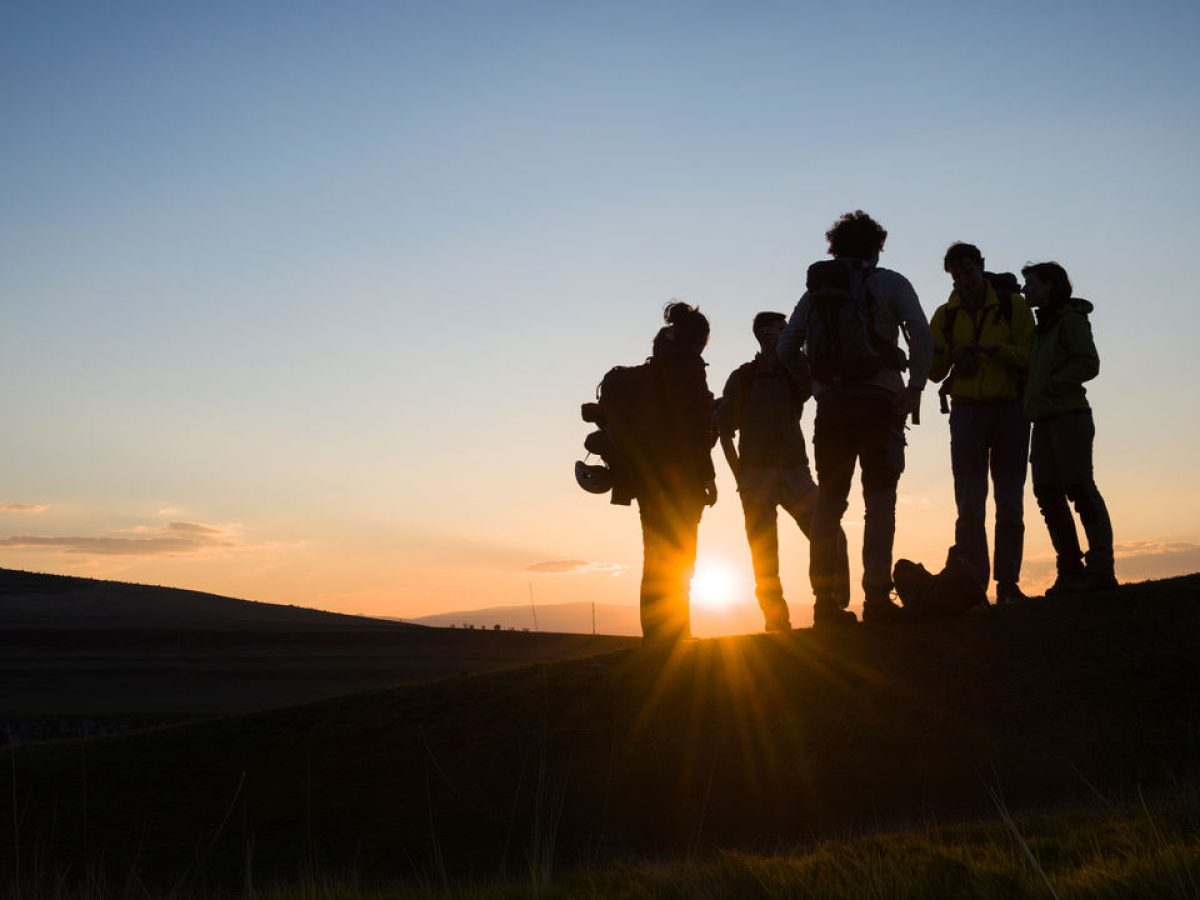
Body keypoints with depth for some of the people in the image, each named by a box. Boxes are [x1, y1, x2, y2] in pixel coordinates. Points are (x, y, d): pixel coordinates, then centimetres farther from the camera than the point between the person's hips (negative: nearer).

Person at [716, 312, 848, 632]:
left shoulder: (795, 374, 13)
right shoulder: (742, 378, 5)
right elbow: (724, 430, 5)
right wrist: (740, 477, -3)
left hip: (795, 471, 2)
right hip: (756, 474, -2)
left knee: (831, 539, -12)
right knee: (764, 558, -4)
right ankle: (777, 622, 1)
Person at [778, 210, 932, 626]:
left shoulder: (817, 289, 14)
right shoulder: (889, 283, 3)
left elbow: (787, 348, 10)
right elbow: (921, 334, -11)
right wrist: (915, 388, -6)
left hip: (831, 405, 3)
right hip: (879, 401, -3)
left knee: (829, 500, 7)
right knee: (879, 499, -1)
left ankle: (826, 602, 4)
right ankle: (876, 598, -7)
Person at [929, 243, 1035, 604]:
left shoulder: (1012, 304, 1)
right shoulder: (946, 315, 7)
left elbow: (1029, 355, -7)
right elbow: (934, 373, 5)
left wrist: (996, 349, -24)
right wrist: (946, 355, -16)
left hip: (1010, 408, -1)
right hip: (967, 409, 1)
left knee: (1010, 503, 3)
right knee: (970, 504, -3)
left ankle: (1008, 583, 8)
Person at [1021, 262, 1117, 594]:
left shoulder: (1070, 320, -3)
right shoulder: (1042, 327, 22)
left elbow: (1088, 364, -13)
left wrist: (1049, 386, -15)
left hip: (1069, 415, -9)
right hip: (1044, 421, 9)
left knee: (1079, 488, -13)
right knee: (1049, 494, 4)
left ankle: (1101, 569, -14)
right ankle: (1070, 570, 7)